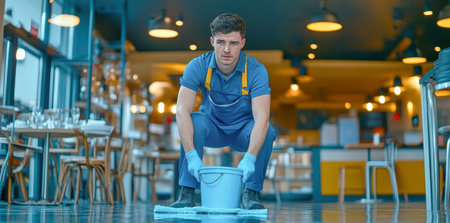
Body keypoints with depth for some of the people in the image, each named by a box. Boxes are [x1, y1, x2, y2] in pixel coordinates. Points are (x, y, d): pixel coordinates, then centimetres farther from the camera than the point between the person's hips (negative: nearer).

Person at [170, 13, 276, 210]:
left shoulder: (256, 70, -23)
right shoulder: (198, 66, -21)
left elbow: (261, 117, -34)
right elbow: (182, 110, -30)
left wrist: (249, 158, -49)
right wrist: (191, 155, -43)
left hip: (243, 130, 0)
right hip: (212, 128, 1)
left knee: (267, 131, -32)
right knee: (193, 122, -32)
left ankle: (250, 194, -15)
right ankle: (187, 193, -22)